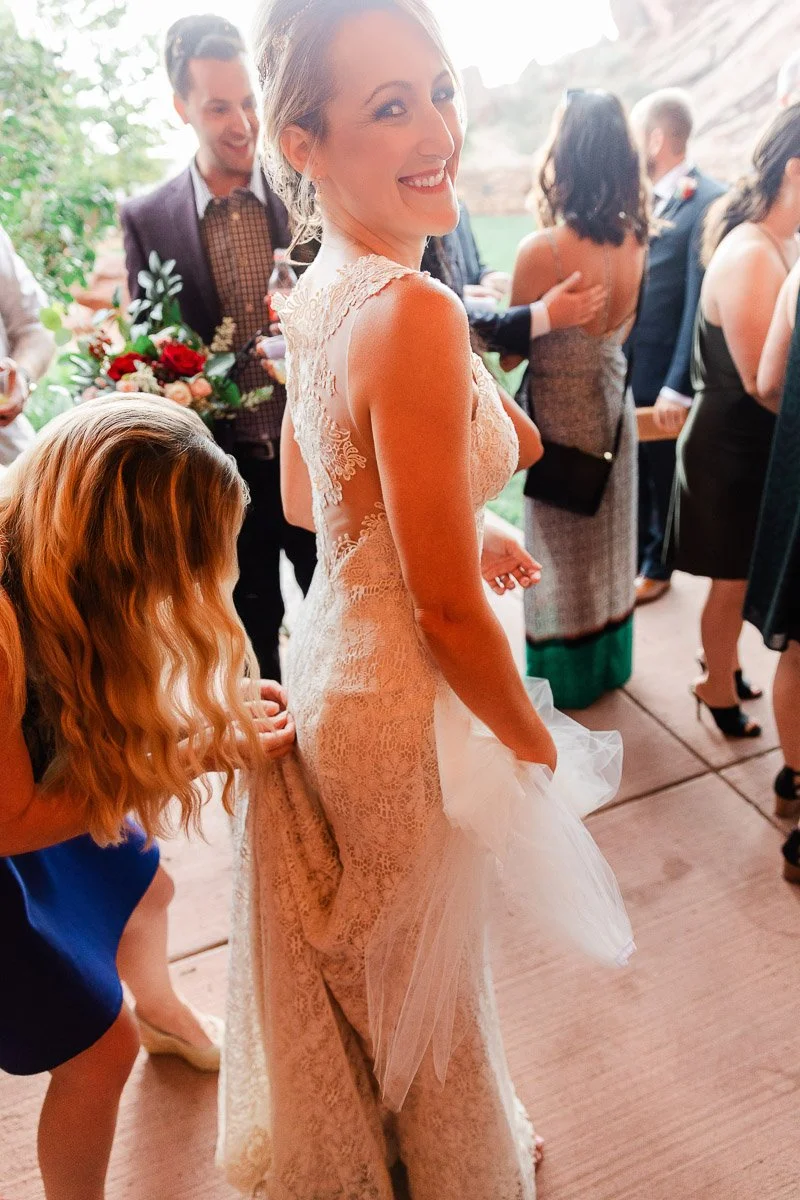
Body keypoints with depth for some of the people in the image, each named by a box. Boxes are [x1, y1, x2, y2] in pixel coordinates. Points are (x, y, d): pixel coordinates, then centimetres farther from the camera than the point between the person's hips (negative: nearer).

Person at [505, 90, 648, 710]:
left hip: (562, 414, -6)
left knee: (564, 551, 11)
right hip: (613, 405, 6)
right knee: (606, 541, 20)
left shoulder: (542, 249, -23)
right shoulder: (634, 240, -4)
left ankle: (564, 677, 27)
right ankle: (607, 660, 38)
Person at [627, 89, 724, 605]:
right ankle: (633, 554, 38)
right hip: (621, 368, 7)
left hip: (662, 376, -6)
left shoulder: (707, 202, -16)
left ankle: (656, 567, 30)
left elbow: (701, 302, -19)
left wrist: (679, 386, -19)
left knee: (663, 477, 11)